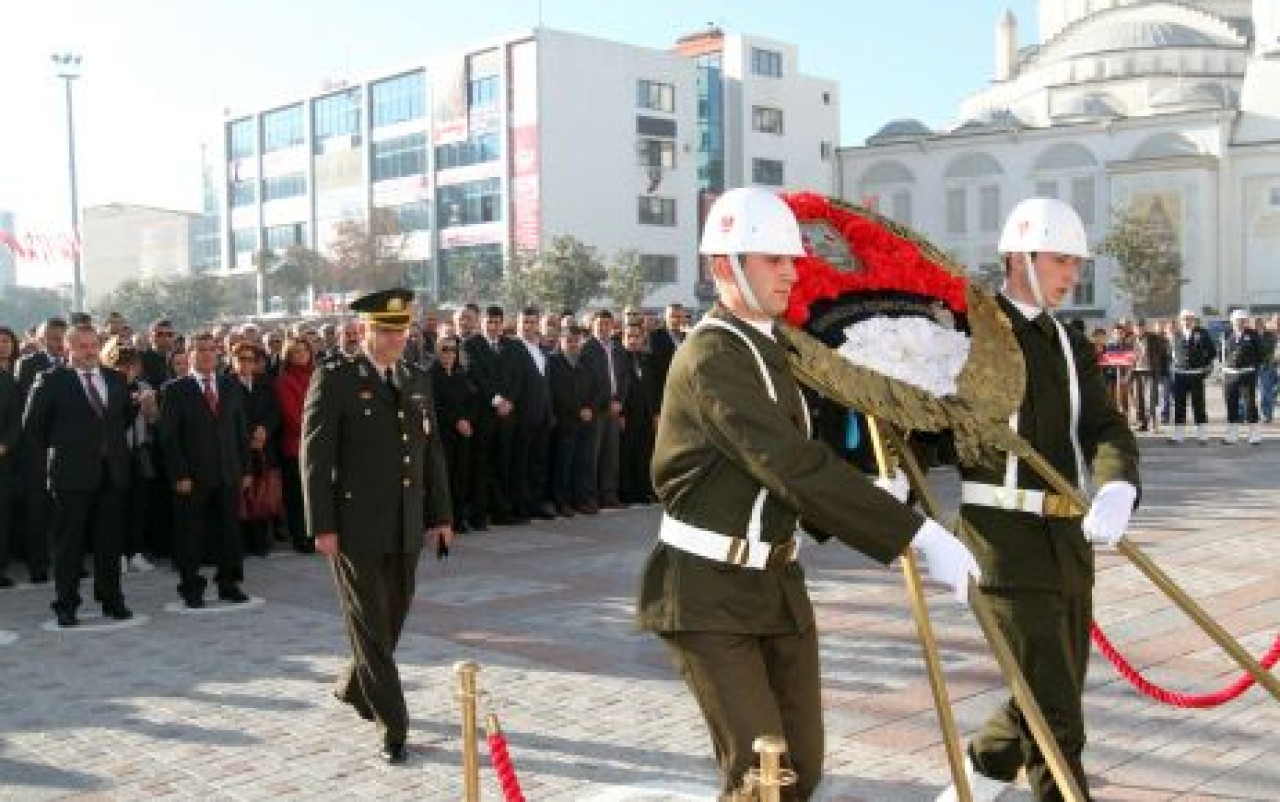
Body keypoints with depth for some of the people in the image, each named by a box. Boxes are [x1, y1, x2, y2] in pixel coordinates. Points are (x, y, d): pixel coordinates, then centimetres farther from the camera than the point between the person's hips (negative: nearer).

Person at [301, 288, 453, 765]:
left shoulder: (417, 380, 11)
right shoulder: (334, 380, -7)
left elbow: (433, 452, 14)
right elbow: (316, 457, -9)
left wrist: (440, 515, 10)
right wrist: (322, 526, -13)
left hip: (407, 528, 6)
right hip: (357, 526, -5)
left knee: (392, 618, 15)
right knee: (370, 626, -1)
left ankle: (353, 688, 39)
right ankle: (393, 728, 5)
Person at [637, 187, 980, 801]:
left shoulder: (771, 350, 11)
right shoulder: (710, 356, -20)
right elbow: (795, 466, -30)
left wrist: (874, 501, -1)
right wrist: (919, 534, -31)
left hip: (776, 584, 9)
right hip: (708, 595, -9)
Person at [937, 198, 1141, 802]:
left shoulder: (1073, 346, 13)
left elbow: (1107, 429, 0)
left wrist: (1116, 490, -19)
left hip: (1069, 537, 7)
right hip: (1007, 534, -7)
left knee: (1055, 695, 17)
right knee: (1053, 709, -7)